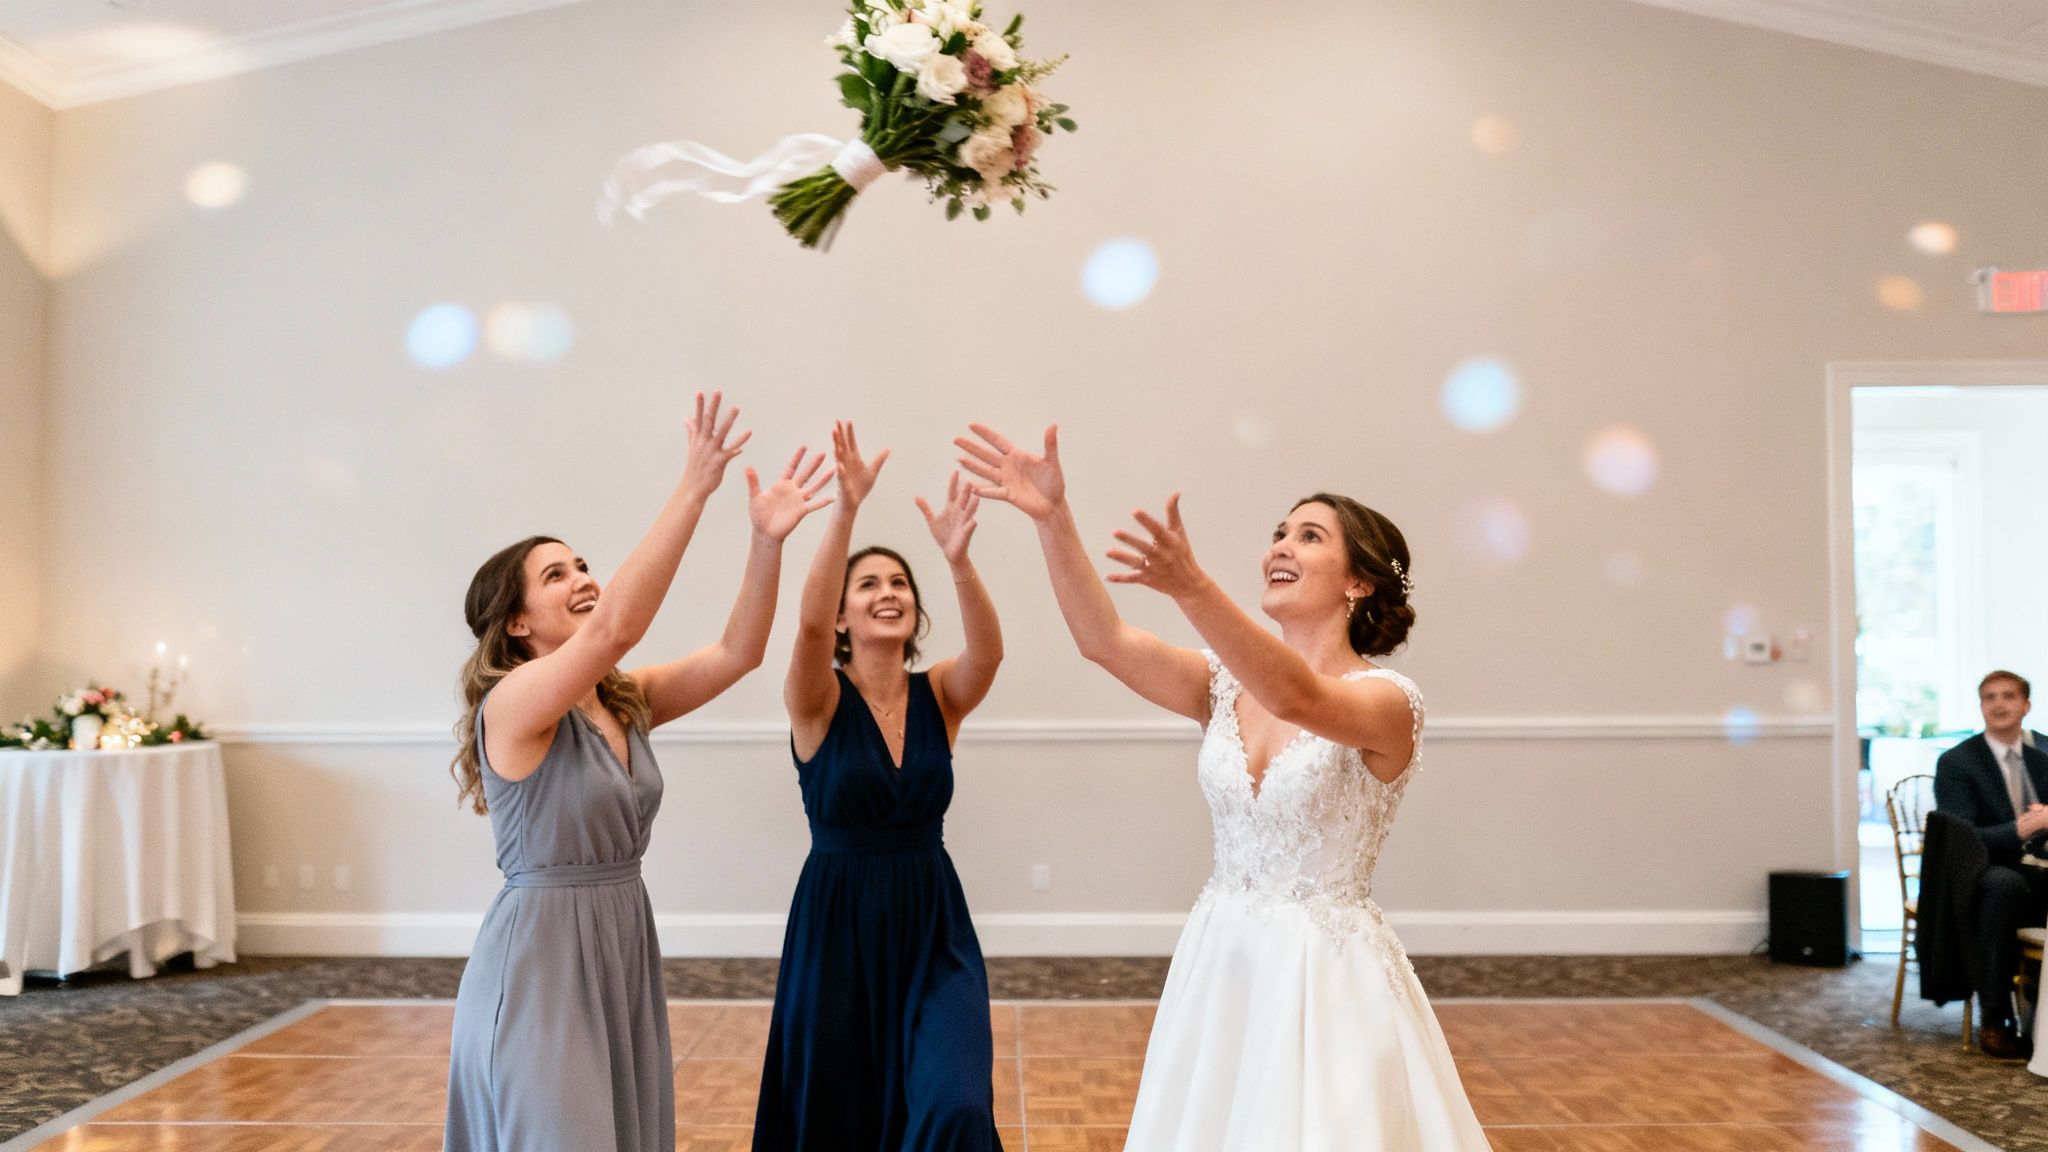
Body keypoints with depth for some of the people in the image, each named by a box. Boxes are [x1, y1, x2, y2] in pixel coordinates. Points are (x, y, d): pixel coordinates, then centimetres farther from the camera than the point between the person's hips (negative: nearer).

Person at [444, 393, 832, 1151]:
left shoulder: (625, 702, 6)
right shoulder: (512, 703, -16)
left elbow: (738, 653, -4)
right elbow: (616, 627, -32)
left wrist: (767, 540, -19)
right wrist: (693, 490, -34)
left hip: (624, 948, 7)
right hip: (539, 963, -7)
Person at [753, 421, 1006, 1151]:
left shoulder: (940, 695, 0)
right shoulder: (818, 700, -7)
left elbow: (988, 650, -22)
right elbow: (809, 623, -28)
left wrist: (958, 560, -41)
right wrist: (846, 509, -41)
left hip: (933, 926, 1)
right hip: (835, 925, -1)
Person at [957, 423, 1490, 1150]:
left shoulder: (1388, 700, -13)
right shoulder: (1228, 685, 3)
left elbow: (1298, 699, -35)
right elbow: (1104, 641, -11)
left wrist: (1192, 588, -48)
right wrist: (1053, 519, -23)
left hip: (1327, 973, -5)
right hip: (1221, 964, 5)